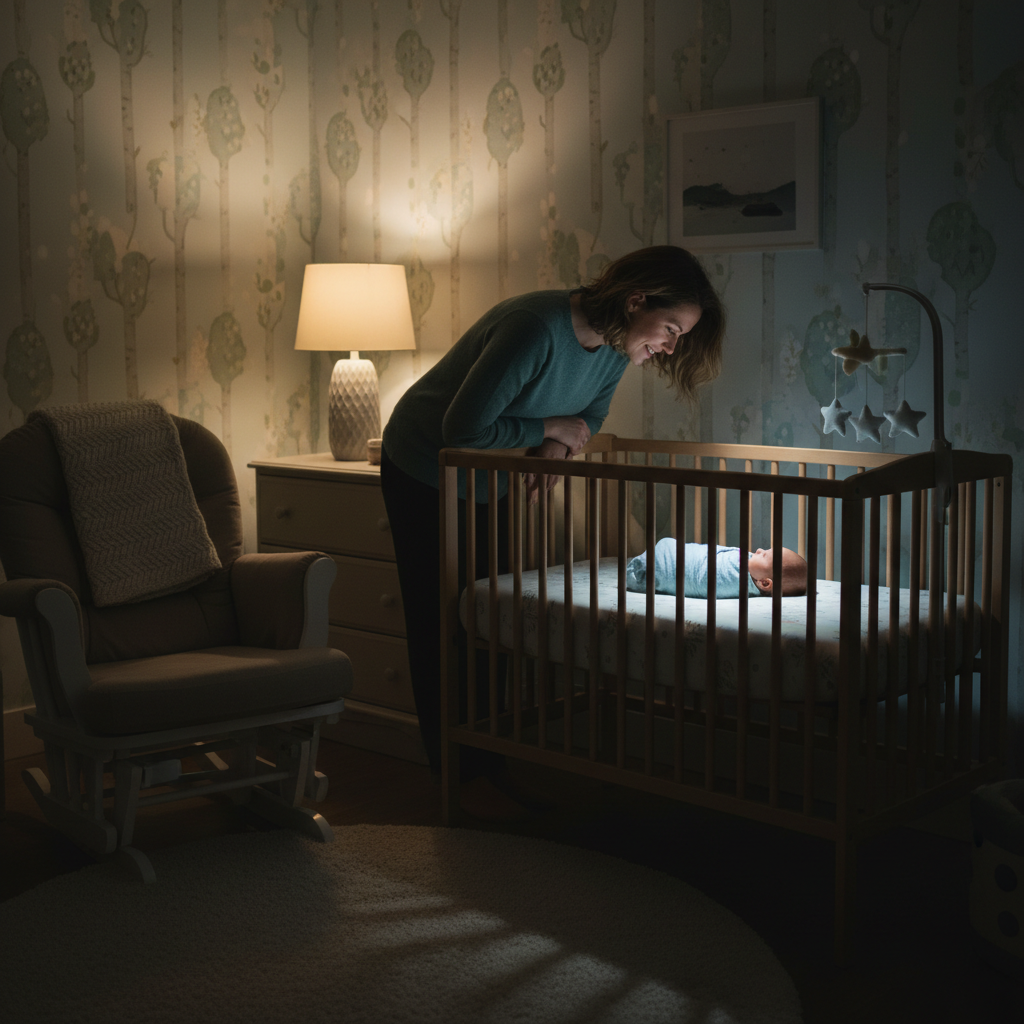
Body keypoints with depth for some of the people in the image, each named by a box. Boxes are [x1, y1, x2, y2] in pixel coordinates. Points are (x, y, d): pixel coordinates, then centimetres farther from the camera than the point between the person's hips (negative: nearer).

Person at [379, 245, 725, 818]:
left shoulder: (616, 346, -11)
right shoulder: (537, 330, -36)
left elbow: (589, 415, 6)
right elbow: (465, 429, -33)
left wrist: (557, 446, -16)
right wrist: (549, 429, -23)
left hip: (490, 482, 7)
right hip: (424, 473, -7)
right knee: (442, 621, -1)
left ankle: (493, 758, 17)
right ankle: (466, 775, 6)